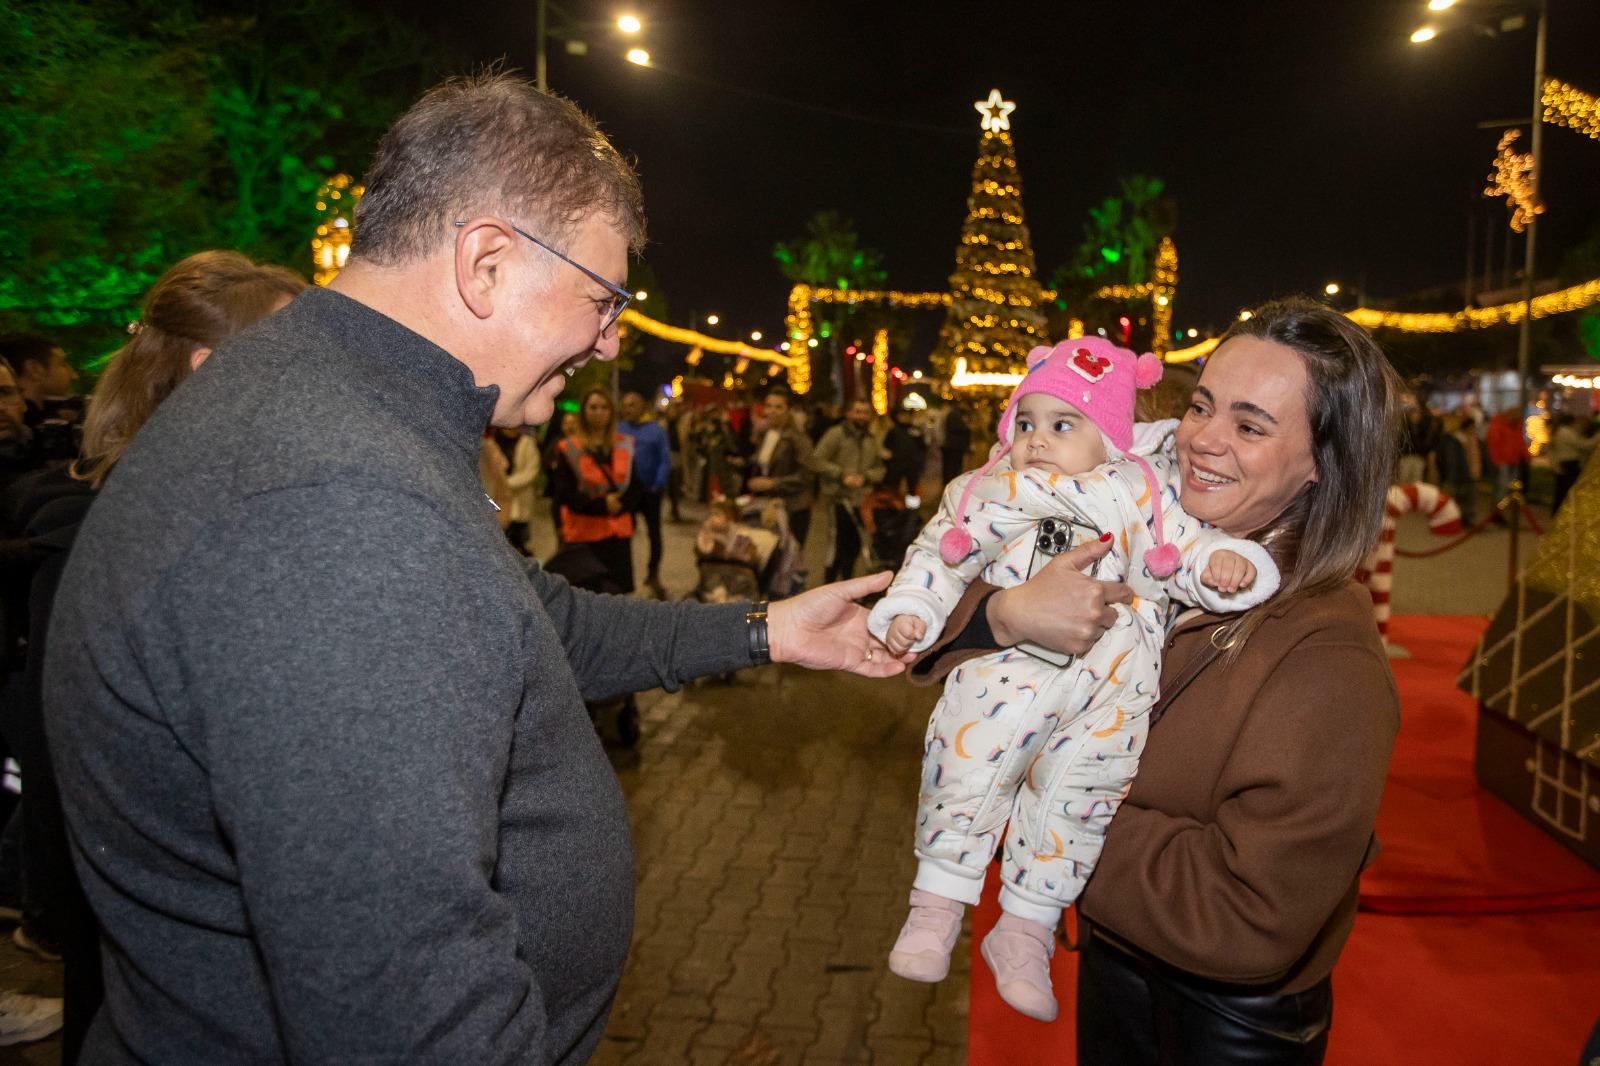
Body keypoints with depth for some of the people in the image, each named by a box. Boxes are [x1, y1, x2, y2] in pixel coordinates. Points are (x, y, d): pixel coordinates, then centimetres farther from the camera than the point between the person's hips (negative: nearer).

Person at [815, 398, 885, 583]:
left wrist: (865, 477, -7)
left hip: (862, 500, 6)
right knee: (839, 546, -5)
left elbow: (879, 469, 13)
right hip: (839, 498, -6)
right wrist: (842, 475, -16)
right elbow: (817, 460, -11)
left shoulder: (871, 440, 14)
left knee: (853, 546, 15)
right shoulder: (836, 434, -5)